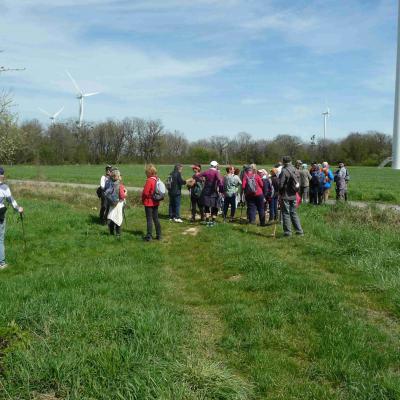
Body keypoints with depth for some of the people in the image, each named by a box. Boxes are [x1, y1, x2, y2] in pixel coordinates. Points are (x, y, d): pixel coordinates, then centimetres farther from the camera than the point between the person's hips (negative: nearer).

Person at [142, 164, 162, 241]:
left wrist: (142, 199, -1)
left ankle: (149, 236, 3)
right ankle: (158, 235, 18)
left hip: (149, 203, -7)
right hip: (156, 202, 7)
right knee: (156, 218, 14)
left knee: (149, 219, -1)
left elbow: (145, 192, -18)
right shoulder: (157, 180, 3)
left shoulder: (149, 180, -19)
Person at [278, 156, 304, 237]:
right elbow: (299, 183, 10)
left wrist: (280, 193, 0)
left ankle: (288, 231, 6)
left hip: (285, 196, -7)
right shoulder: (296, 170, 6)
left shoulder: (284, 171, -16)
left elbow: (281, 184, -16)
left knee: (286, 213, 2)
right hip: (293, 196, 7)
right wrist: (295, 191, 15)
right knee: (293, 213, 16)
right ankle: (299, 230, 16)